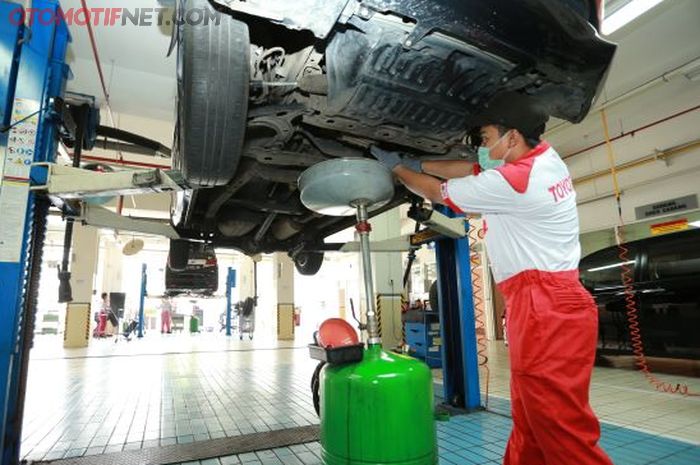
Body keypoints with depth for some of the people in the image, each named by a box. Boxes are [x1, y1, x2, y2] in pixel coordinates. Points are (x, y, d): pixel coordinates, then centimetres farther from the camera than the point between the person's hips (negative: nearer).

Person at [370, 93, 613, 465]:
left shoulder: (513, 182, -15)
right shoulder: (544, 158, 13)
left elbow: (438, 193, -2)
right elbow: (471, 170, 21)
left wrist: (395, 166, 14)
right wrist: (416, 162, 21)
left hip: (545, 311, -10)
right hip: (548, 304, 10)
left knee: (563, 434, -3)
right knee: (530, 426, 16)